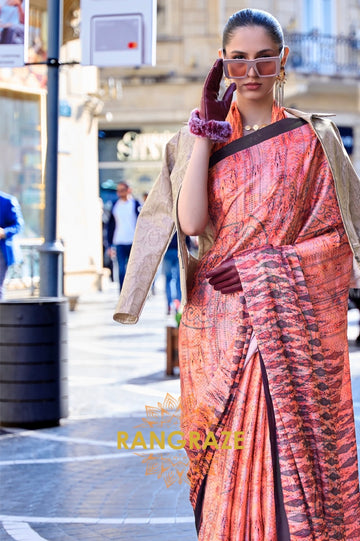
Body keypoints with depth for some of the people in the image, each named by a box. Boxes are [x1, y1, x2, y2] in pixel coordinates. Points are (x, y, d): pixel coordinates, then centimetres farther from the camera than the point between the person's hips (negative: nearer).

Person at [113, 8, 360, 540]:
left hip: (295, 326, -1)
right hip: (220, 328, 1)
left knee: (296, 458, -3)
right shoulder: (202, 138, 9)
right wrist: (206, 130, -7)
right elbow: (191, 222, -8)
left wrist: (267, 265, -9)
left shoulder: (313, 136, 6)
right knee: (229, 465, -1)